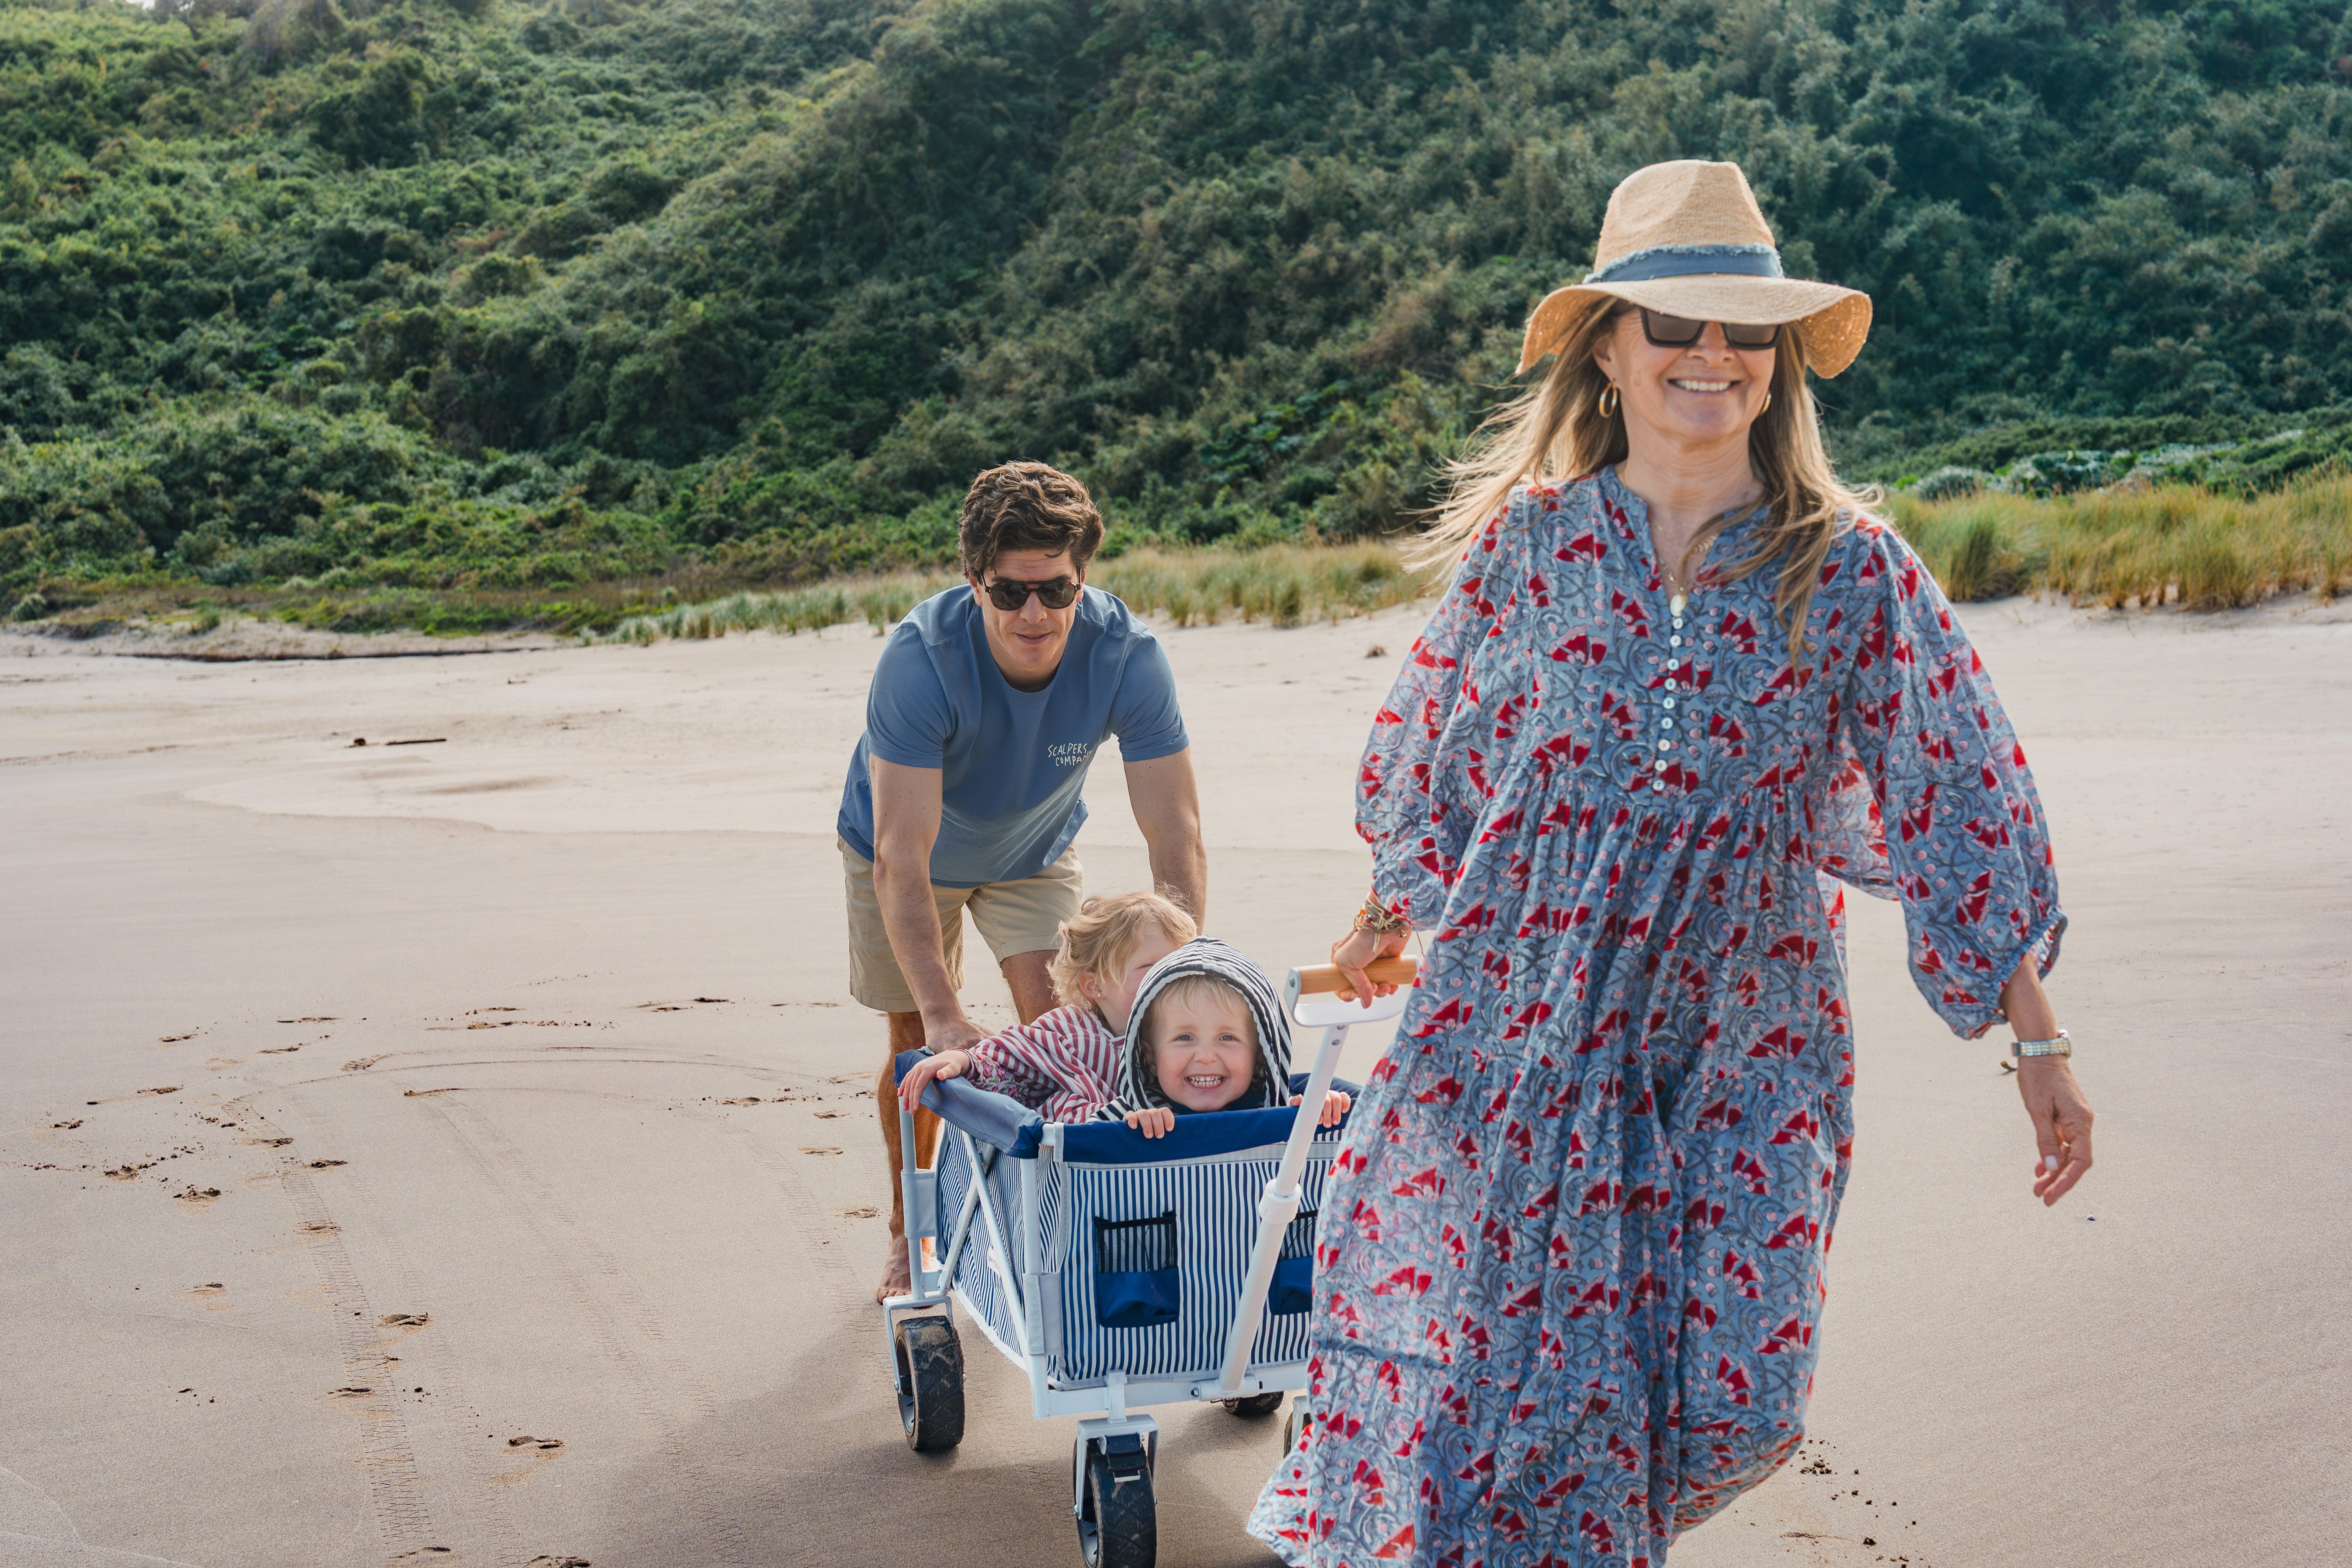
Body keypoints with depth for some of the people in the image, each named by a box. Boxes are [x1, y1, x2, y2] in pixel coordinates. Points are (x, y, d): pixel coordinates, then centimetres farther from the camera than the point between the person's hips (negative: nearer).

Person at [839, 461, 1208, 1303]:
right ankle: (907, 1233, 27)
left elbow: (1176, 836, -33)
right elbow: (901, 854, -43)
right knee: (916, 1045, 3)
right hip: (914, 850, -1)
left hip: (1034, 852, 1)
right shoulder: (920, 656, -39)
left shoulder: (1126, 655, -34)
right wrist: (944, 1014, -51)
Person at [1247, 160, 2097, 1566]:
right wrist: (1392, 917, 24)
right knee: (1482, 1379, 2)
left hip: (1743, 1048, 1)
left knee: (1728, 1403, 1)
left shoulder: (1851, 570, -5)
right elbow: (1438, 747, 12)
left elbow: (1958, 810, -1)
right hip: (1521, 1023, 0)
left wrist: (2039, 1043, 0)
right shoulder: (1530, 537, -3)